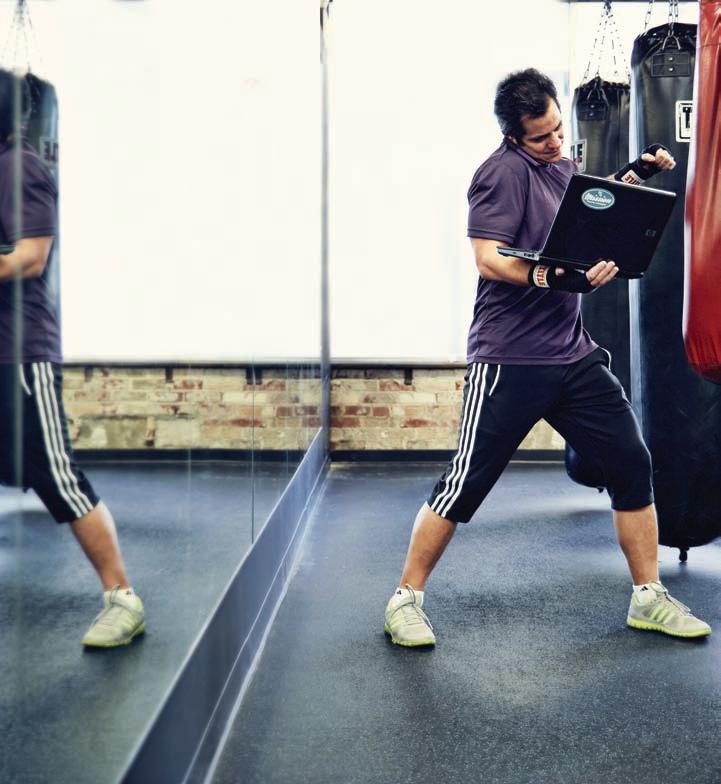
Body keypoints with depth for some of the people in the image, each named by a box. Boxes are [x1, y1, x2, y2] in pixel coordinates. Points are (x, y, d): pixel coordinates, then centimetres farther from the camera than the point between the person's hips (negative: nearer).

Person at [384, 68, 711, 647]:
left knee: (633, 463, 6)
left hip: (574, 355, 8)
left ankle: (649, 598, 20)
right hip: (510, 360, -8)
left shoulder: (565, 168, 16)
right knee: (468, 483, -5)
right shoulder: (505, 171, -8)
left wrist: (636, 176, 20)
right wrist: (559, 276, -32)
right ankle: (406, 600, 11)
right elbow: (489, 259, -19)